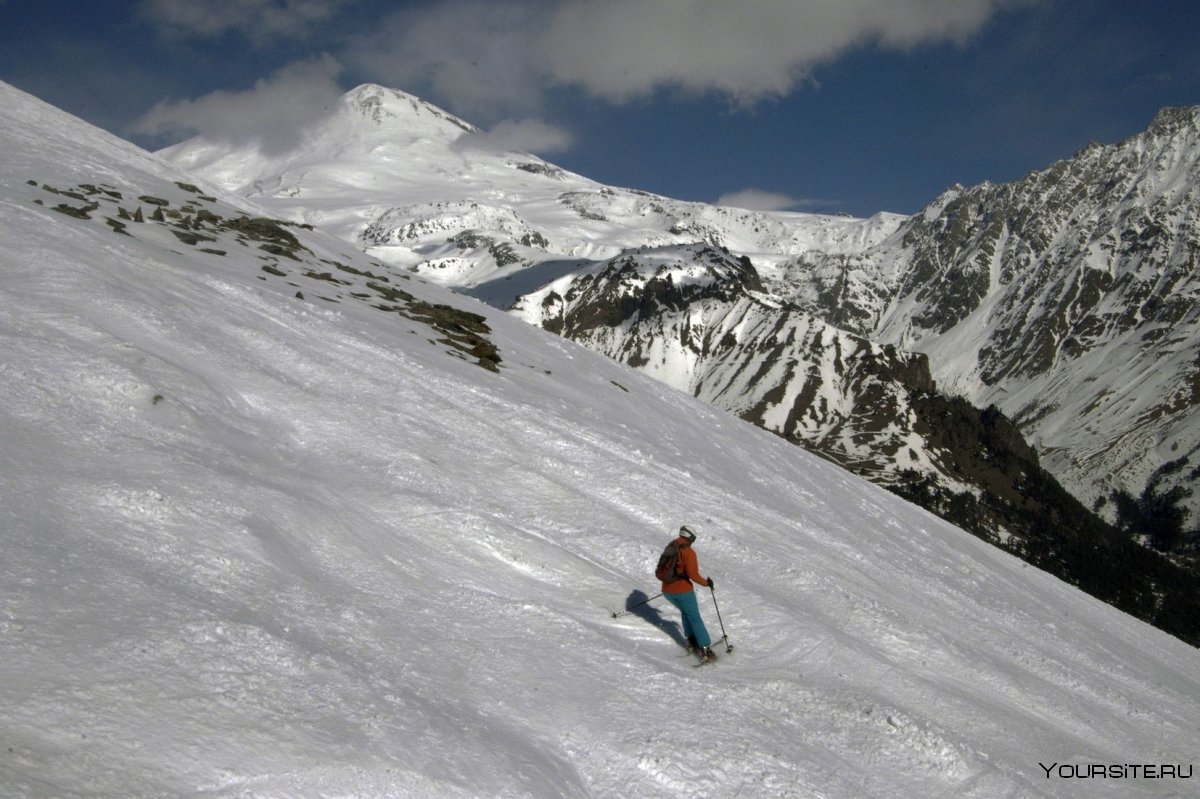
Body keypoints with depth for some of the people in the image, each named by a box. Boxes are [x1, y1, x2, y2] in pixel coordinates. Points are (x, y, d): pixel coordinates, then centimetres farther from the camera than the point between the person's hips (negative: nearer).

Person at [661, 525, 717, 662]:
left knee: (685, 612, 28)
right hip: (683, 590, -6)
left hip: (667, 590, 6)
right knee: (695, 618, 4)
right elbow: (693, 574, -19)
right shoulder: (688, 552, -13)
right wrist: (706, 582, -4)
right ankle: (706, 649, 0)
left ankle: (692, 641, 19)